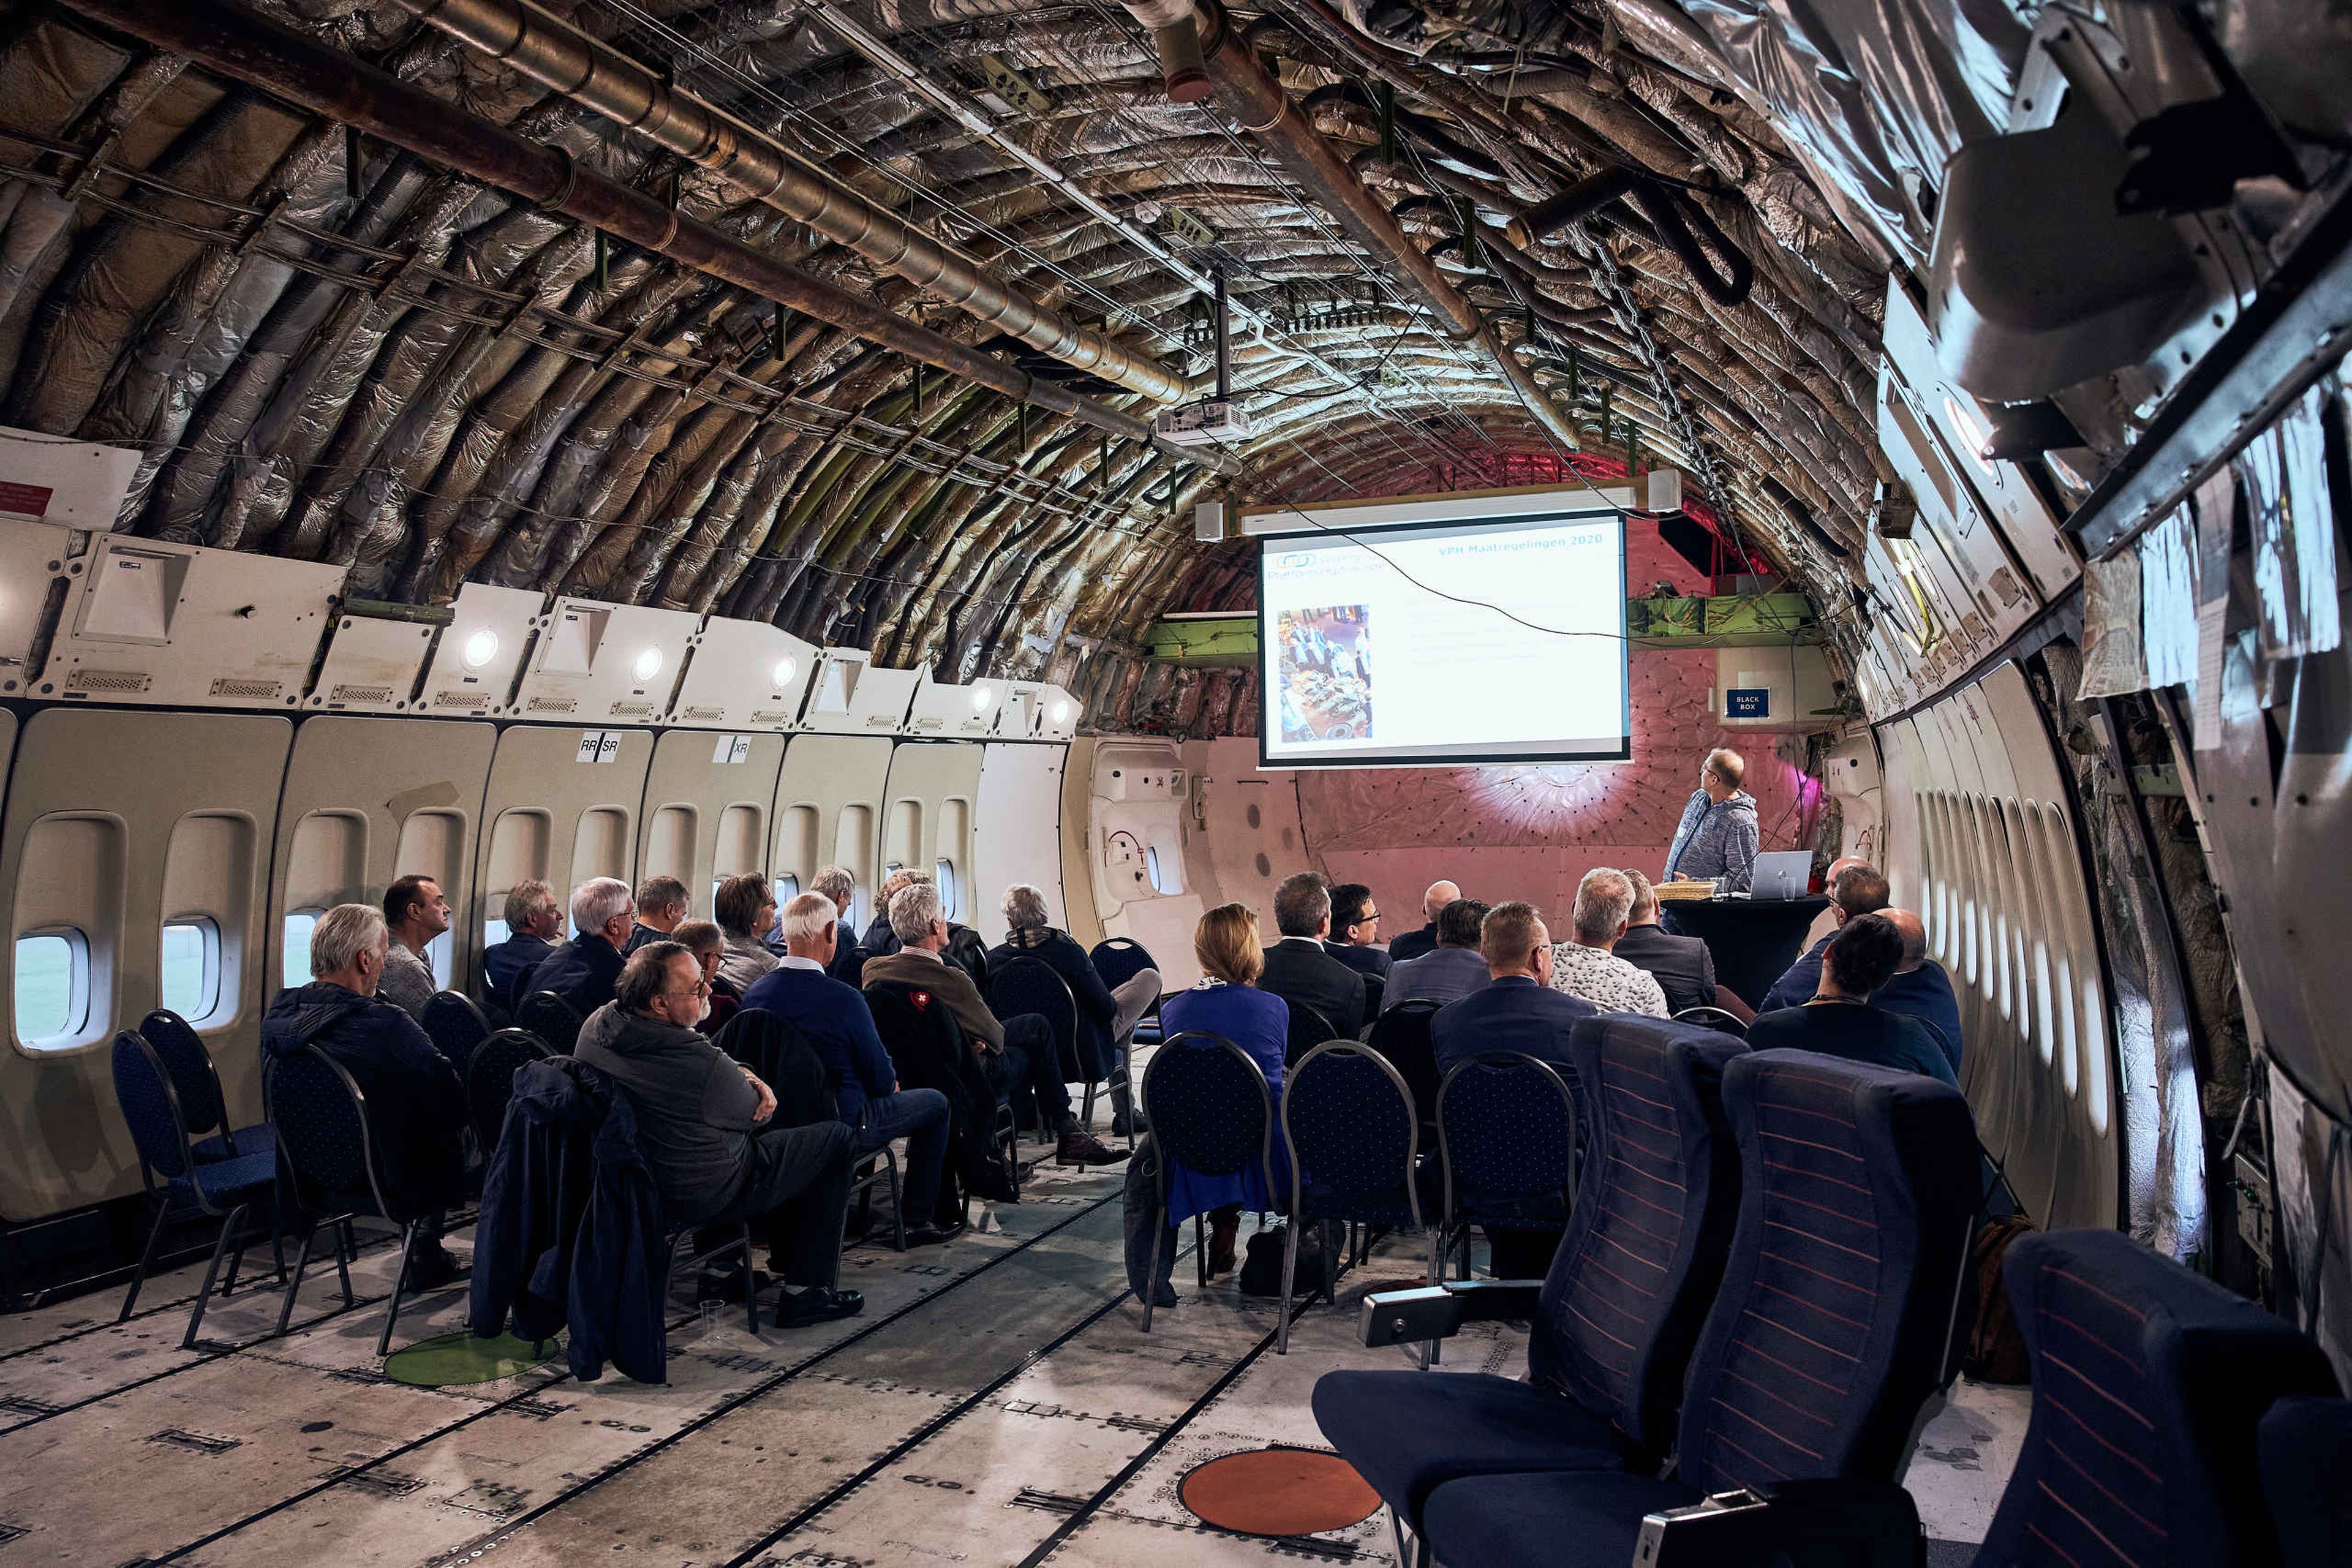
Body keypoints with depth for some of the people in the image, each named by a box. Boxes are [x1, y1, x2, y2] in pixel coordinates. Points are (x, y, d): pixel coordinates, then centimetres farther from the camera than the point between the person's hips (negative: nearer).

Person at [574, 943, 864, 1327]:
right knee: (836, 1138, 5)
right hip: (706, 1198, -9)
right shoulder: (699, 1062, -34)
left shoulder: (599, 1022, -9)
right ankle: (807, 1292, 9)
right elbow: (751, 1115, -14)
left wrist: (746, 1075, -11)